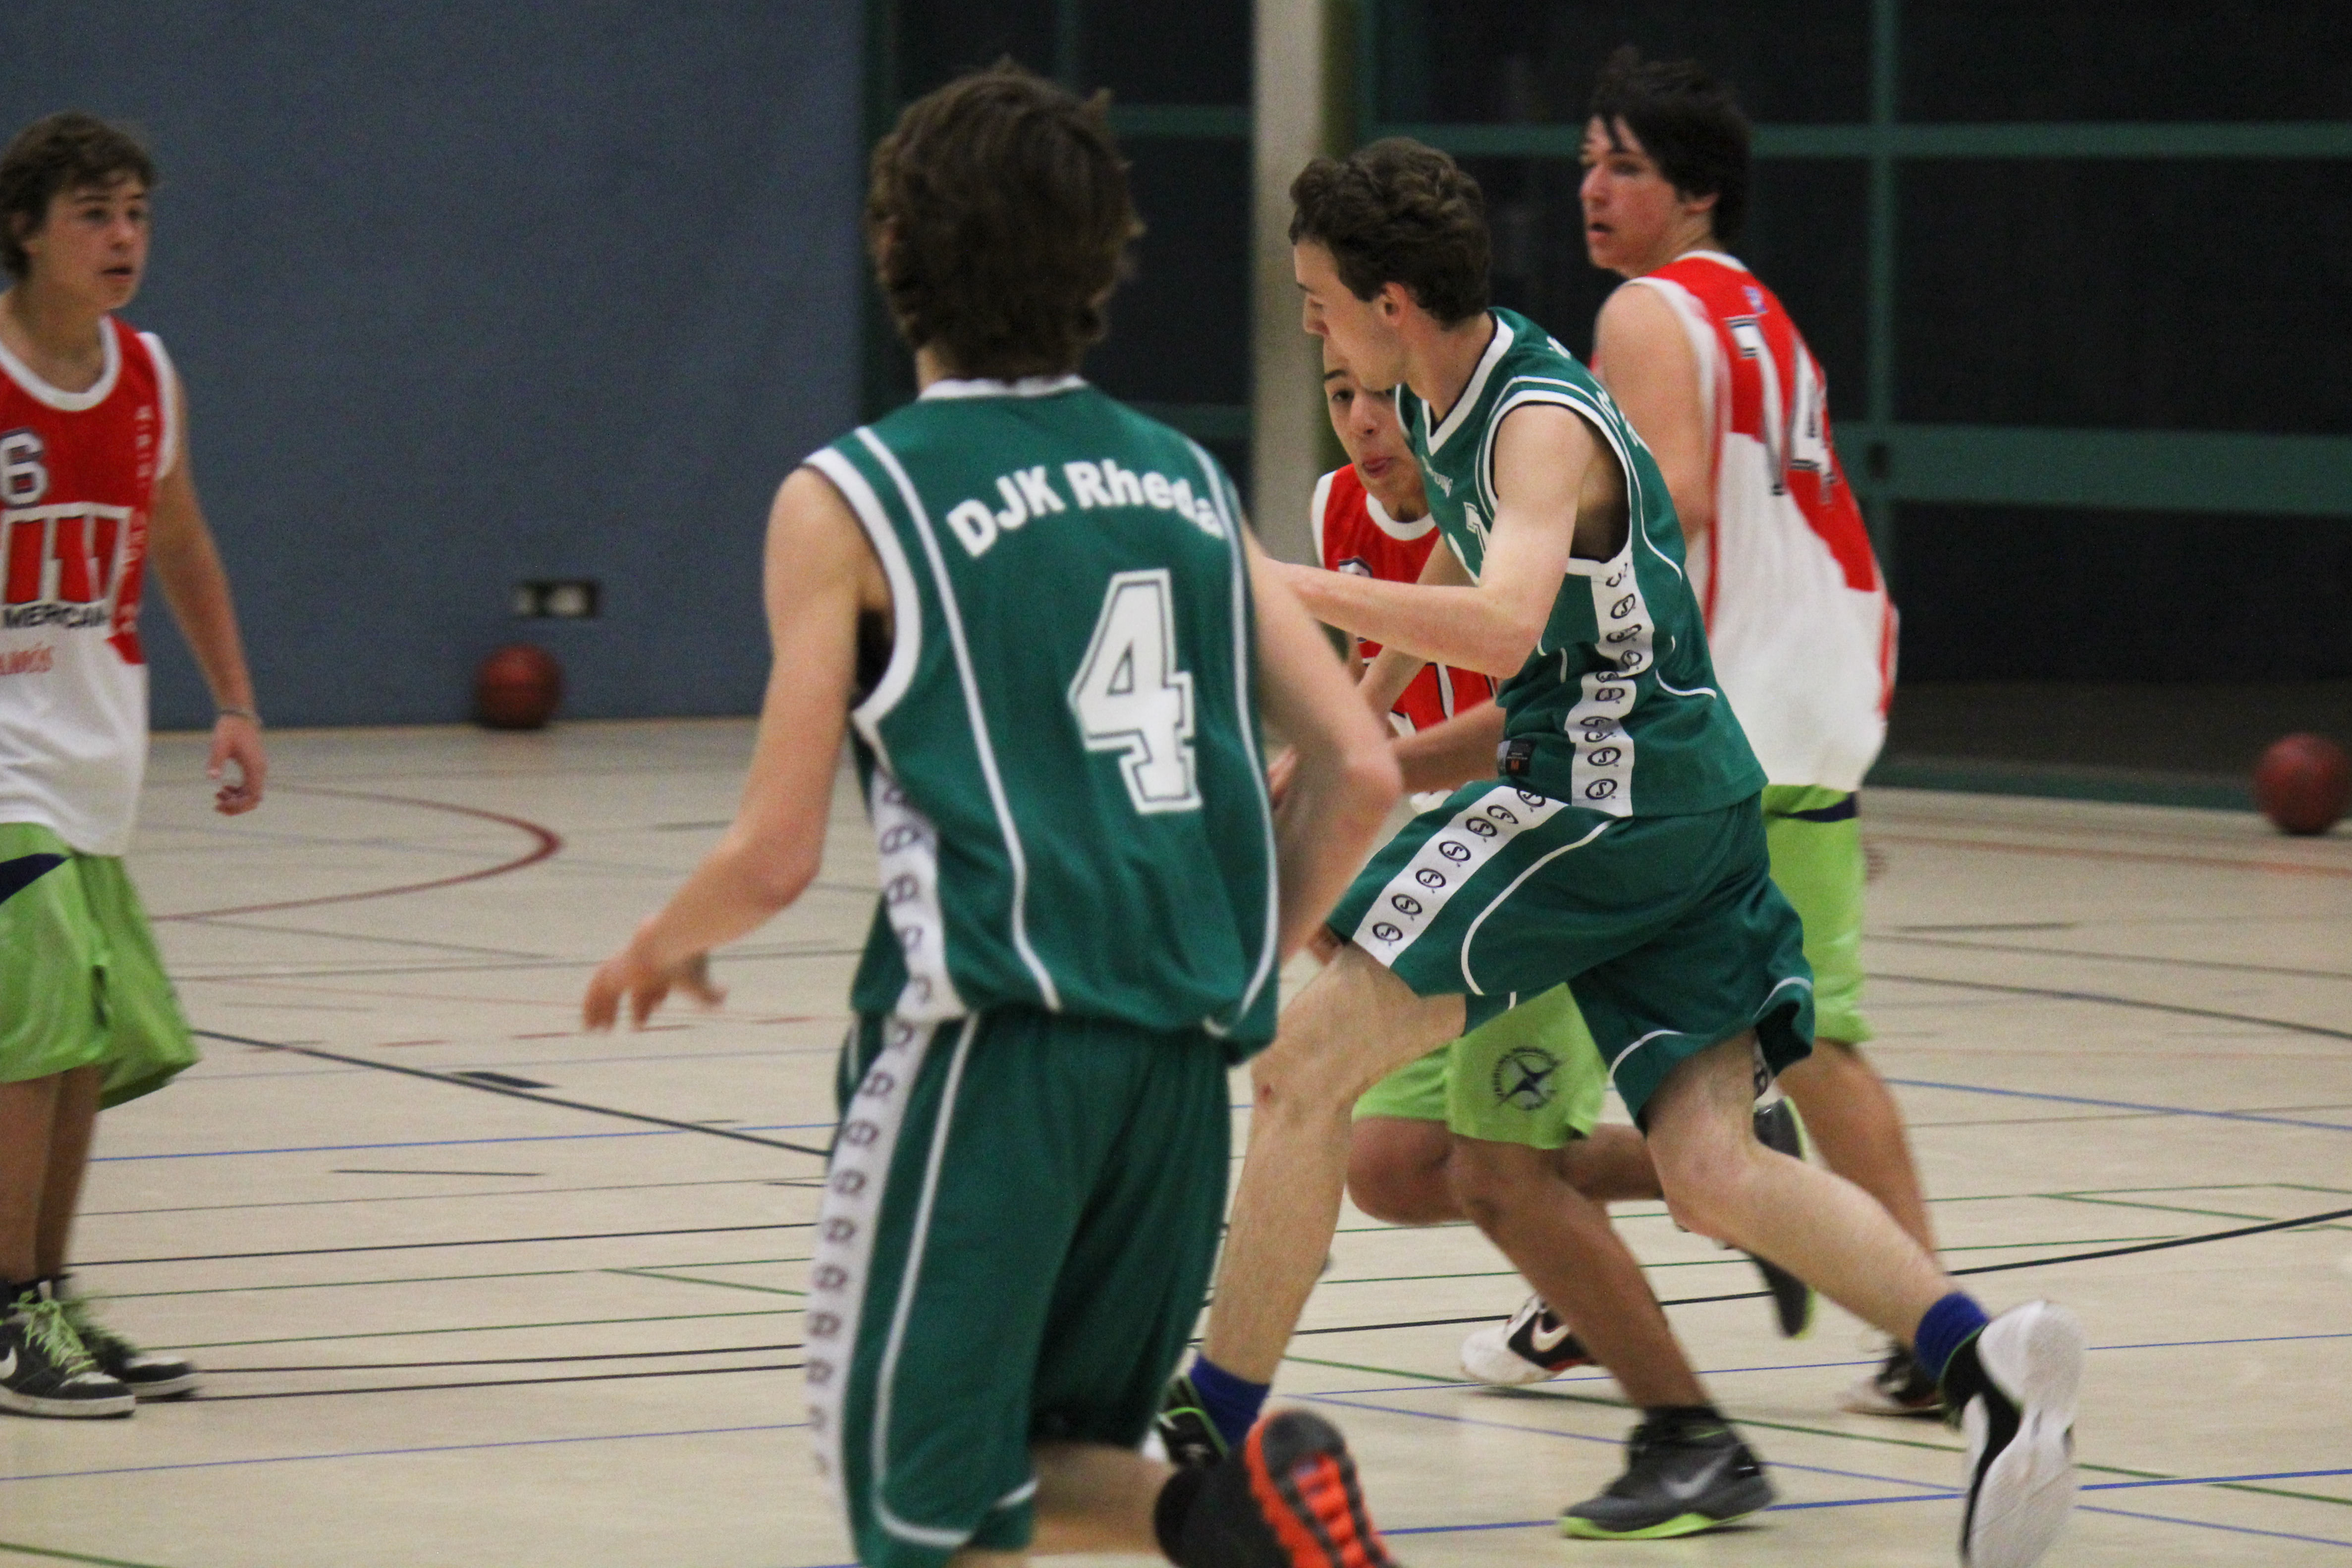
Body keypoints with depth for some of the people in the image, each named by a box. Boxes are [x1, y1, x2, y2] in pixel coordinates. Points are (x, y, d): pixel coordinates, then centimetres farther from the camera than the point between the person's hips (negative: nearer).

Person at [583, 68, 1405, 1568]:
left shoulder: (850, 500, -1)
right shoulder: (1187, 480, 13)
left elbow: (777, 854, -2)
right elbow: (1361, 773, 8)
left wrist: (662, 948, 18)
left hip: (990, 1035, -5)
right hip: (1184, 1051, 5)